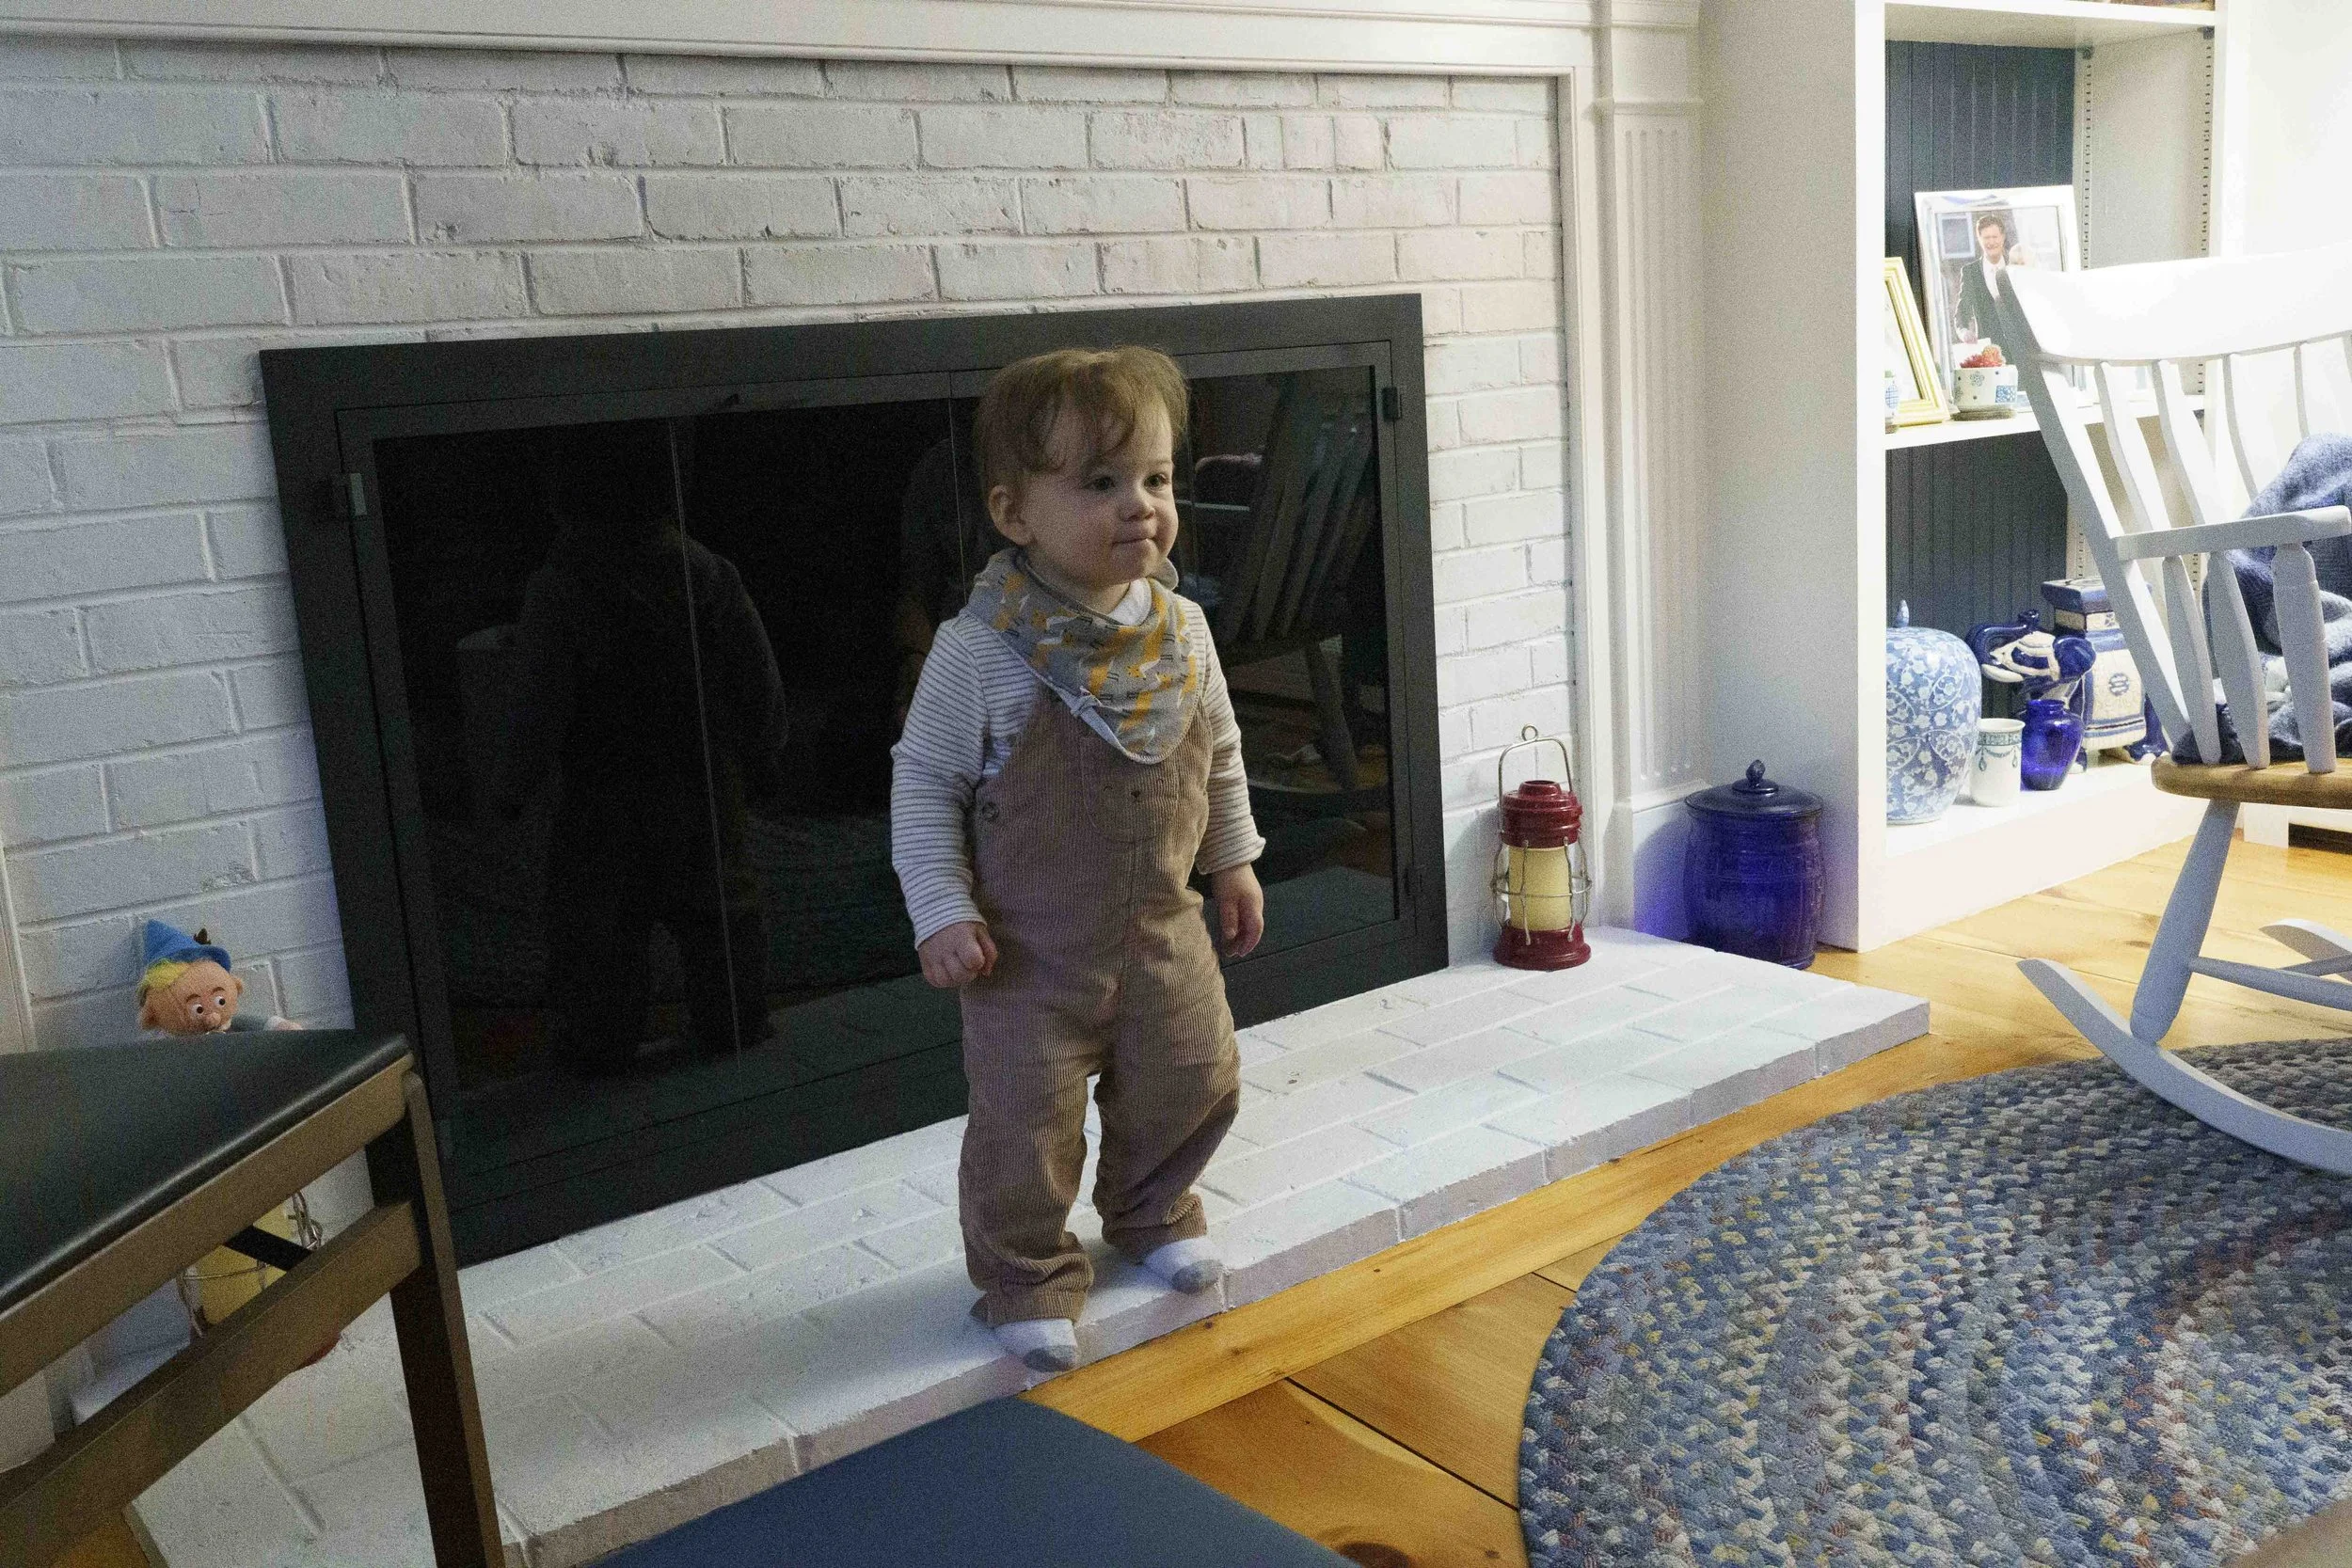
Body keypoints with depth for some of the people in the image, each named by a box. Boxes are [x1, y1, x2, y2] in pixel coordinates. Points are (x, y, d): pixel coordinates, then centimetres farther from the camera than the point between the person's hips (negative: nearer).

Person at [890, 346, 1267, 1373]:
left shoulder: (1182, 631, -5)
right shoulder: (978, 652, -21)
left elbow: (1221, 754, 11)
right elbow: (923, 783, -12)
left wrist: (1232, 860, 15)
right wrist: (942, 911, -16)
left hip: (1163, 933, 5)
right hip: (1030, 952, -5)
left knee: (1191, 1086, 17)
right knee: (1026, 1126, 4)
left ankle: (1151, 1212, 46)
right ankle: (1027, 1276, 29)